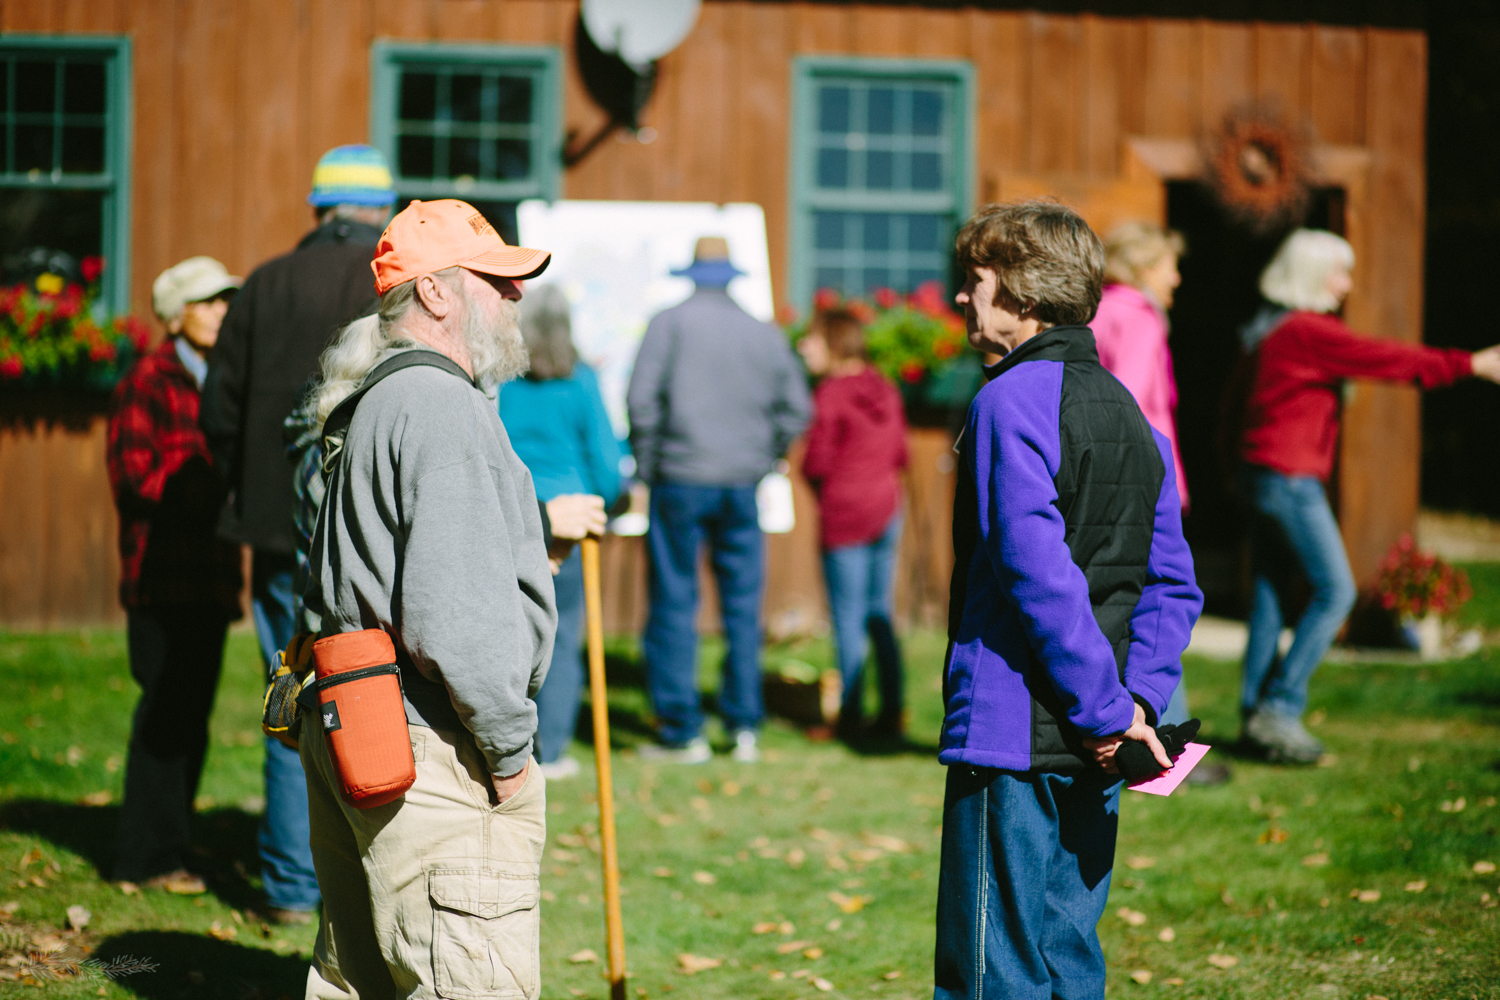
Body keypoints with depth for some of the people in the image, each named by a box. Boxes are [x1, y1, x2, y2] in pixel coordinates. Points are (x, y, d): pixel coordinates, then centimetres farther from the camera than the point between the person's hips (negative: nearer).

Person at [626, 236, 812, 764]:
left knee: (674, 605, 2)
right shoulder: (765, 334, 7)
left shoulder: (669, 323, -3)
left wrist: (647, 463, 2)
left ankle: (682, 732, 3)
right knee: (743, 606, 9)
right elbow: (795, 409, 9)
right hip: (742, 487, 3)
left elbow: (641, 399, -9)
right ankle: (745, 728, 9)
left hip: (680, 482, -3)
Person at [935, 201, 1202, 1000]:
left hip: (1011, 735, -8)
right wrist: (1135, 700, 4)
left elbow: (1035, 572, -20)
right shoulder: (1128, 411, 15)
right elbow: (1172, 585, 13)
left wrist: (1106, 708, -16)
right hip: (1091, 753, 8)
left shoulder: (1011, 401, -11)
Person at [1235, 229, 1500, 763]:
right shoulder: (1307, 332, -16)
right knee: (1334, 590, -6)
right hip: (1290, 479, -10)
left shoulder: (1274, 331, 14)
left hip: (1262, 475, 10)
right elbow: (1388, 359, -16)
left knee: (1270, 592, 11)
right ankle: (1280, 708, -6)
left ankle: (1258, 712, 13)